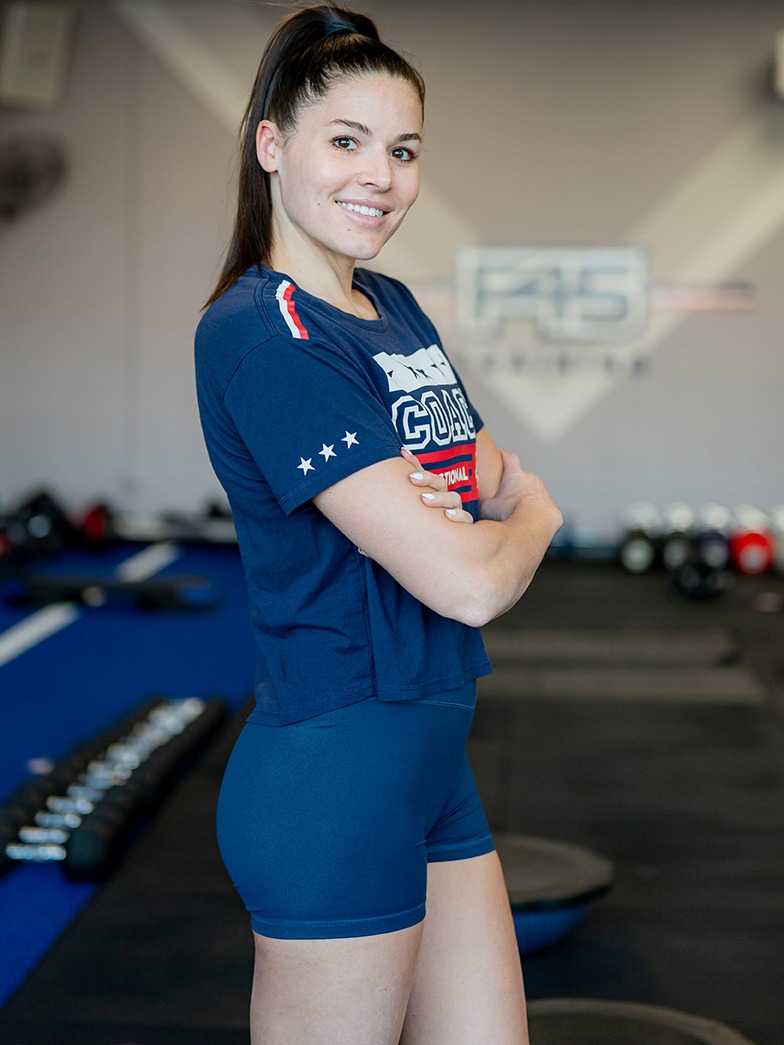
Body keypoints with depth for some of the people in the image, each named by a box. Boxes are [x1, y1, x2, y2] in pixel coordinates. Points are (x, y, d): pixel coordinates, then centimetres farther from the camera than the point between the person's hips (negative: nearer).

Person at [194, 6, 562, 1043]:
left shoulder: (394, 307, 11)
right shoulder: (263, 335, -18)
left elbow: (513, 485, 11)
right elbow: (469, 583, -22)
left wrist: (452, 499, -11)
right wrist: (529, 520, 0)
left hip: (432, 757, 9)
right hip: (333, 772, -9)